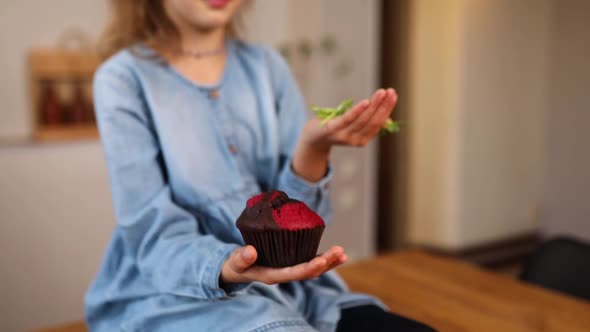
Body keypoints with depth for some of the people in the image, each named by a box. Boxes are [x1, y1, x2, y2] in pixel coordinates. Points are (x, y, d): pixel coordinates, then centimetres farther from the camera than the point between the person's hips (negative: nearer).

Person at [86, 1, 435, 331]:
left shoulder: (268, 66, 6)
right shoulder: (124, 79, -4)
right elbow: (155, 235, -11)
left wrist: (313, 150, -20)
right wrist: (225, 268, -31)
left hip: (287, 282, 4)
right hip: (175, 294, -3)